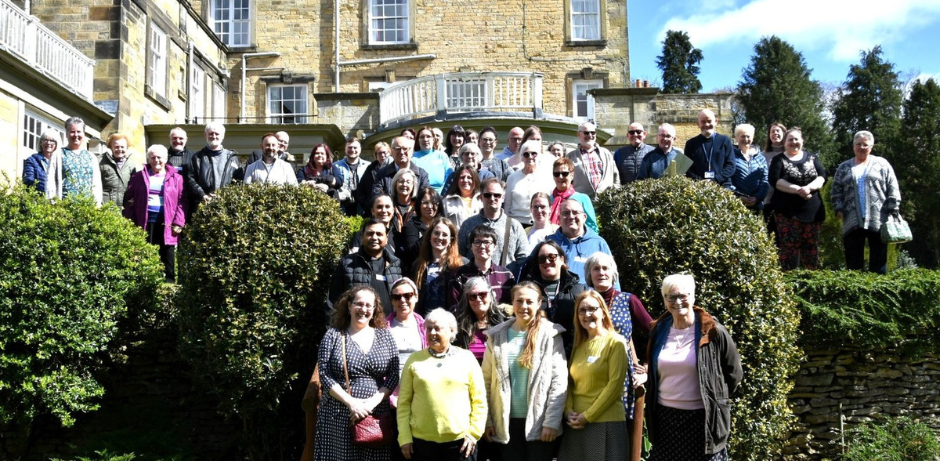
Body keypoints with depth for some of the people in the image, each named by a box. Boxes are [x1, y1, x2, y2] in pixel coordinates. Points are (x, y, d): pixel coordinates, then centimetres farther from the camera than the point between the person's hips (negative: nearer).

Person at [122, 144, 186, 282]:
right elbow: (129, 200, 8)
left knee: (167, 258, 3)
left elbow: (181, 202, 0)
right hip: (145, 222, 2)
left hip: (166, 223, -1)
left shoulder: (176, 178, 5)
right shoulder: (139, 177, 10)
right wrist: (131, 223, 0)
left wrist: (178, 222, -9)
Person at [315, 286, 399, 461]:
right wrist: (351, 402, -14)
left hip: (376, 415, 2)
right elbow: (324, 375, -5)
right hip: (338, 415, -1)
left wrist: (373, 402, -12)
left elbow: (393, 375, 2)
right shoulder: (333, 335, 1)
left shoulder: (385, 336, 7)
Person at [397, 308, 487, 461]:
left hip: (460, 441, -1)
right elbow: (404, 402, 4)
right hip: (422, 441, 1)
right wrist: (405, 438, -1)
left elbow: (479, 401, 3)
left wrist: (474, 433, -4)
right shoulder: (415, 360, 4)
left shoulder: (466, 358, 2)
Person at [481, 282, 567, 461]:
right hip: (507, 421, 2)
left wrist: (552, 422, -11)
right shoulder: (496, 336, 4)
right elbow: (486, 380, 3)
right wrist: (486, 420, 0)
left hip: (539, 421, -2)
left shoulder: (550, 335, -3)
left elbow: (559, 381, -7)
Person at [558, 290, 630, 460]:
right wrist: (568, 411, -4)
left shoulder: (616, 342, -4)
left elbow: (615, 384, -11)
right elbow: (570, 382, 13)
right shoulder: (579, 345, 14)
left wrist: (588, 415, -13)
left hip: (606, 422, -5)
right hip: (577, 423, 6)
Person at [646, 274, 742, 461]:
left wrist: (717, 398, 4)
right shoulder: (659, 330, 6)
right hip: (665, 417, 4)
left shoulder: (712, 331, -8)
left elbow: (733, 373, 2)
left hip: (702, 419, -4)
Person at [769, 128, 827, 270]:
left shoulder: (812, 158, 13)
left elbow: (822, 177, 1)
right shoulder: (779, 160, 4)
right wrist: (798, 190, -20)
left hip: (812, 210, 3)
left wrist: (808, 187, -19)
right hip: (787, 211, -3)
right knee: (788, 247, -6)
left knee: (811, 247, 4)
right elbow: (775, 181, -10)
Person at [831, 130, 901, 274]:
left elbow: (893, 189, 5)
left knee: (878, 262, 1)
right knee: (853, 262, 2)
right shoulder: (843, 168, 15)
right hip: (852, 221, 1)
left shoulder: (882, 164, 10)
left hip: (878, 220, -1)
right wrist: (838, 209, -3)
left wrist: (892, 209, -4)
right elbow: (836, 190, 11)